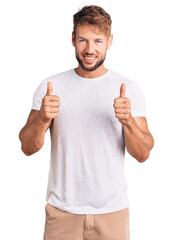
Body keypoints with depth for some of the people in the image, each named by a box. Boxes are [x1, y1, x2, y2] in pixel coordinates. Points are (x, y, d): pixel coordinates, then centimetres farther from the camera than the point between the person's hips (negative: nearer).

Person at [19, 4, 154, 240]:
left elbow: (143, 155, -6)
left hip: (113, 211, 0)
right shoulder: (51, 86, -2)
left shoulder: (130, 89, -3)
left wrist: (128, 120, -24)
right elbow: (28, 148, -4)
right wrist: (42, 118, -23)